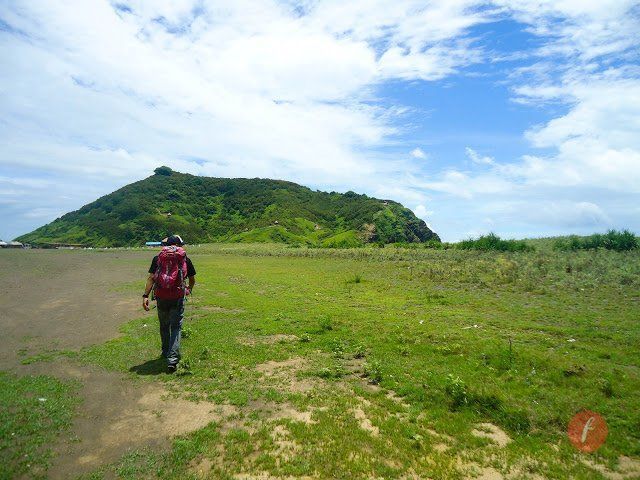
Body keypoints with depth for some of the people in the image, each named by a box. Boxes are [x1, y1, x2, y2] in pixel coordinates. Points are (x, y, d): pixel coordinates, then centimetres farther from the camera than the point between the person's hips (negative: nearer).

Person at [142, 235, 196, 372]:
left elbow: (151, 278, -3)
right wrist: (189, 289, 36)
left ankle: (166, 352, 36)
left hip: (161, 297, 2)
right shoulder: (185, 259, 5)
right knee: (176, 327, 3)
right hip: (178, 297, -2)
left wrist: (145, 296, -4)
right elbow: (192, 280, 15)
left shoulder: (158, 258, 6)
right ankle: (172, 359, -6)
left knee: (164, 326, 19)